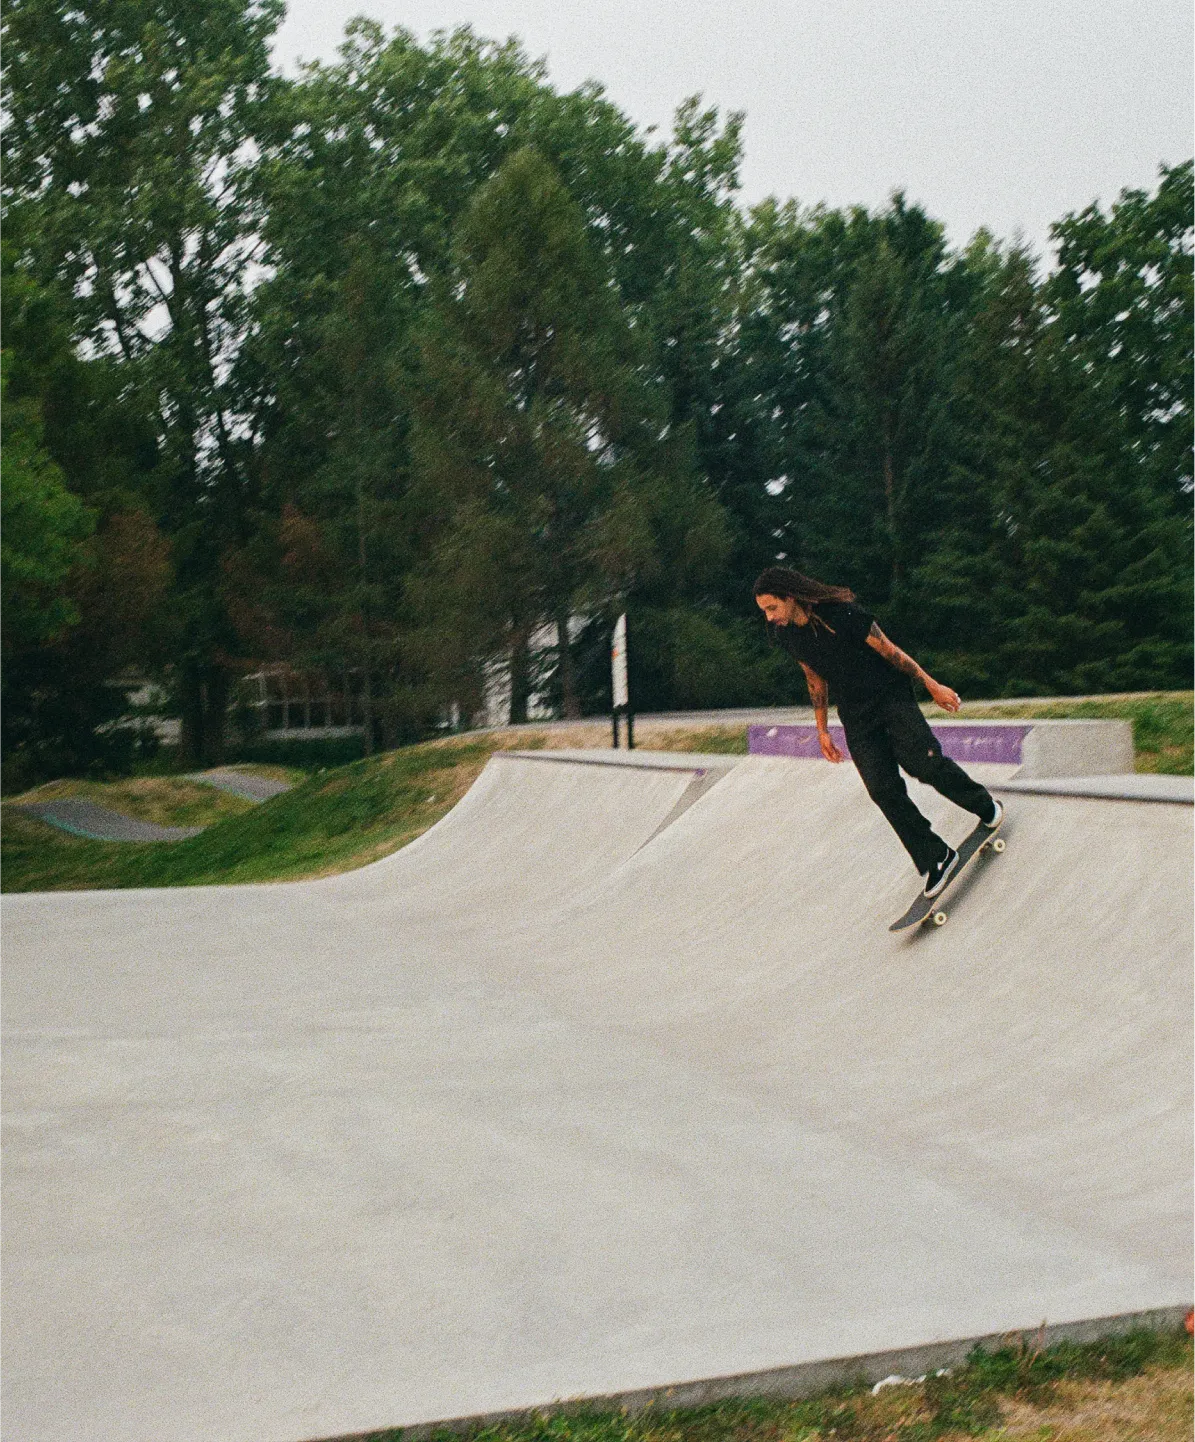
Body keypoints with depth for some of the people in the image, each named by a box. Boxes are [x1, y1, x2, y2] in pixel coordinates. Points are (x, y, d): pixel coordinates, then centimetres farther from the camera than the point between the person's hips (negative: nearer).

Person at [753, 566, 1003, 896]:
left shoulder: (842, 613, -19)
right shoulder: (787, 635, -1)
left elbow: (889, 651, -11)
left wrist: (932, 685, -5)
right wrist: (822, 730, 17)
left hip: (891, 696, -5)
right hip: (855, 716, 5)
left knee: (924, 763, -18)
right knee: (883, 789, -7)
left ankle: (984, 805, 10)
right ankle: (935, 859, 2)